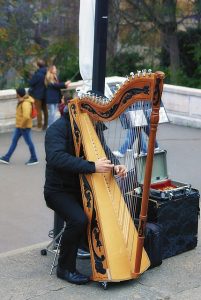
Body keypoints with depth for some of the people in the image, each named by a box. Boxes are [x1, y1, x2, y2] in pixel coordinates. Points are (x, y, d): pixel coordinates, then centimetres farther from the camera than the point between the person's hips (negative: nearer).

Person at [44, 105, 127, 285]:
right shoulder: (57, 129, -16)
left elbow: (103, 154, 9)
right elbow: (57, 157, -32)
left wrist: (114, 167, -15)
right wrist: (92, 167, -38)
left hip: (83, 188, 6)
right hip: (59, 191, -6)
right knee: (79, 220, -29)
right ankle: (65, 268, -9)